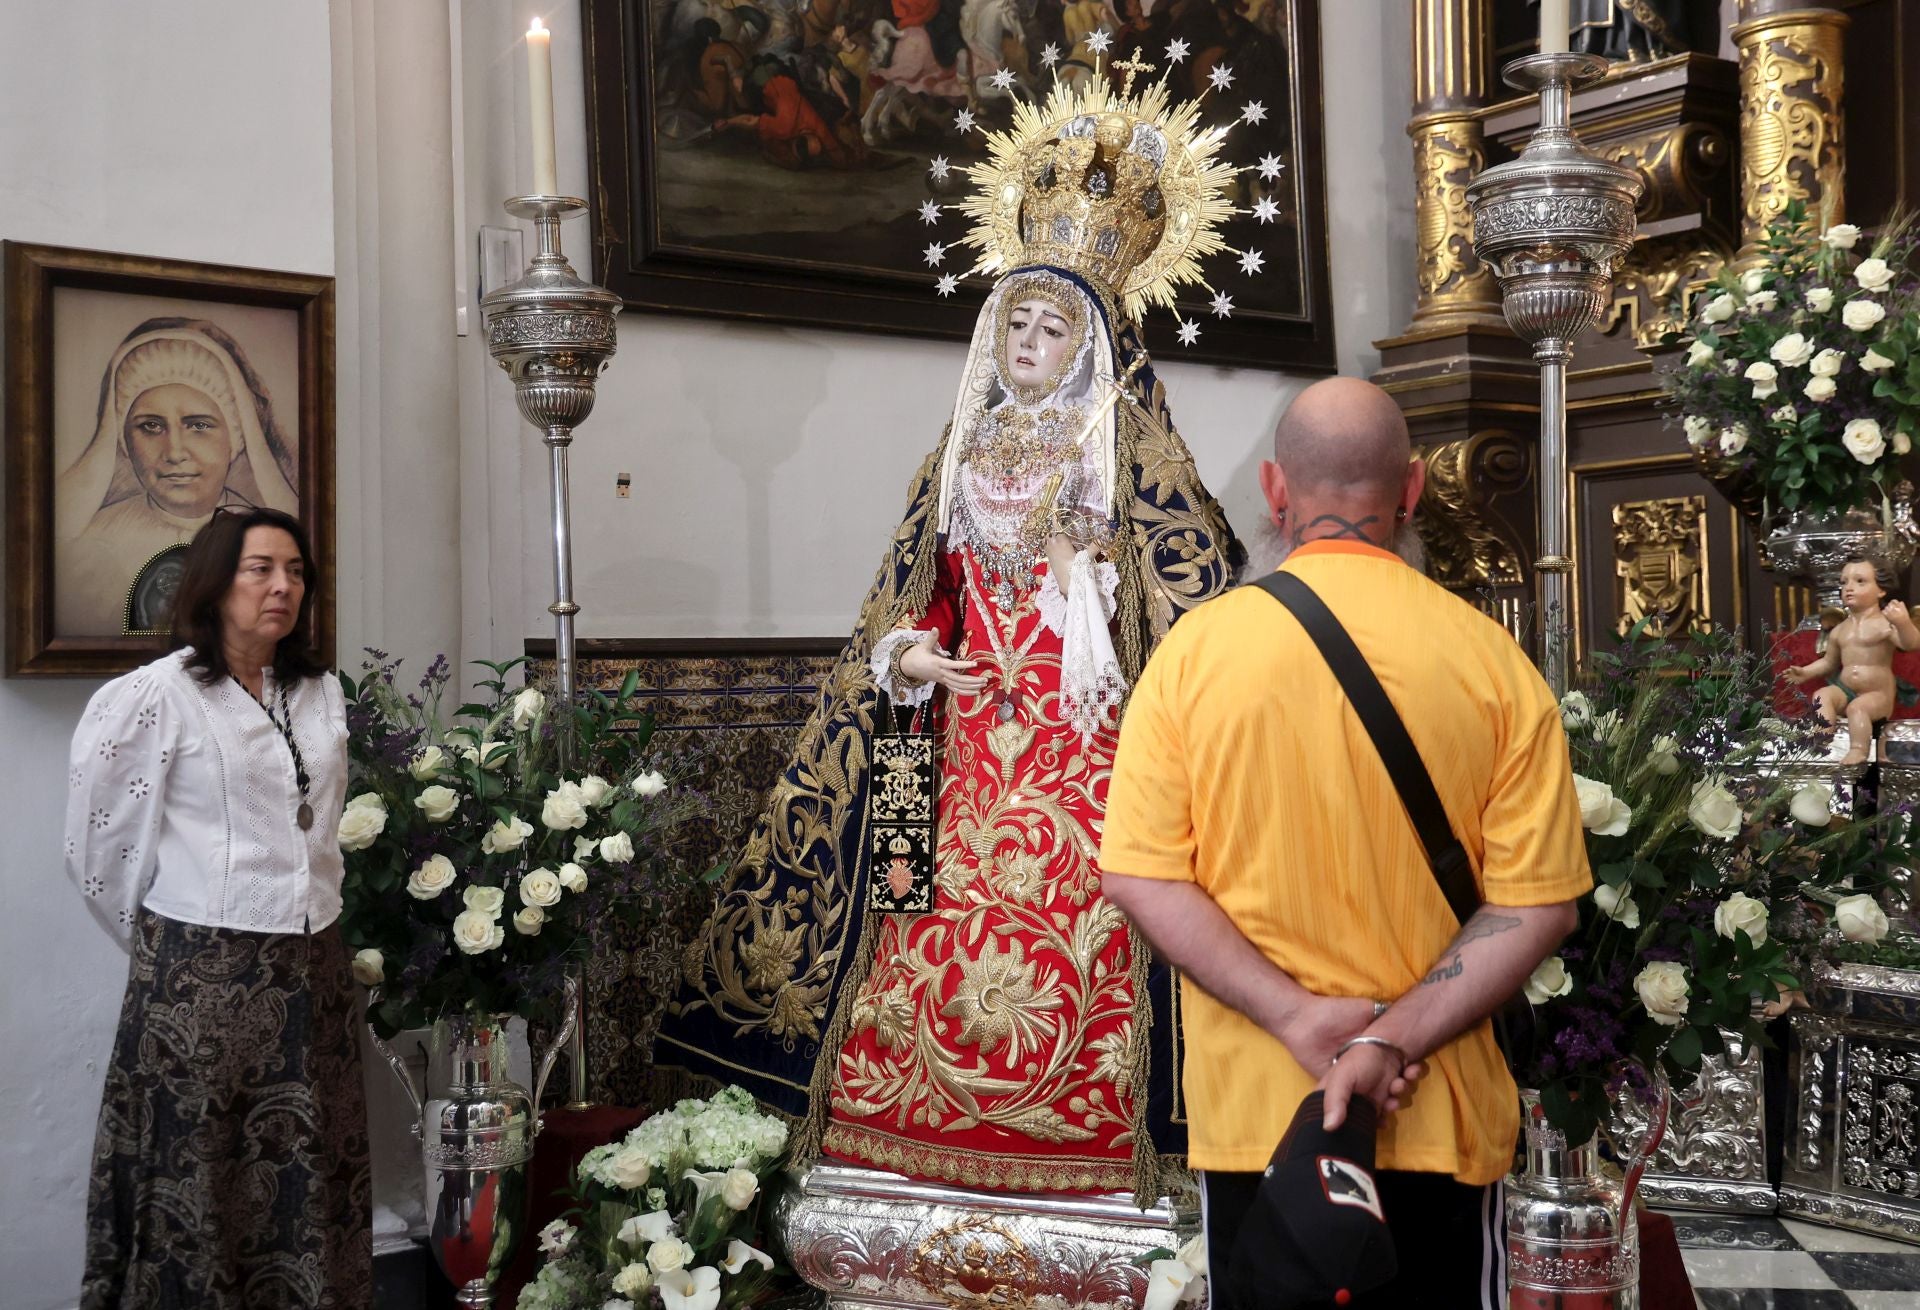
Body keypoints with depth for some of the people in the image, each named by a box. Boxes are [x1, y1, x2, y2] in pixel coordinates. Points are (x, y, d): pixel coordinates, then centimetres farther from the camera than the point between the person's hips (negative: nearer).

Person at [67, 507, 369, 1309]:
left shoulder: (321, 696, 9)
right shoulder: (153, 698, -8)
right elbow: (100, 852, -3)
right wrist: (169, 948, 4)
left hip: (313, 968, 5)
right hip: (200, 980, -5)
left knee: (310, 1179, 9)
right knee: (199, 1183, 3)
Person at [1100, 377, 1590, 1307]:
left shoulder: (1193, 648, -7)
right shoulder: (1494, 663, -7)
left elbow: (1137, 876, -10)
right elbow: (1537, 904, -10)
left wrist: (1297, 1015, -13)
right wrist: (1395, 1040, -12)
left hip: (1247, 1110, 0)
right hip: (1441, 1120, 0)